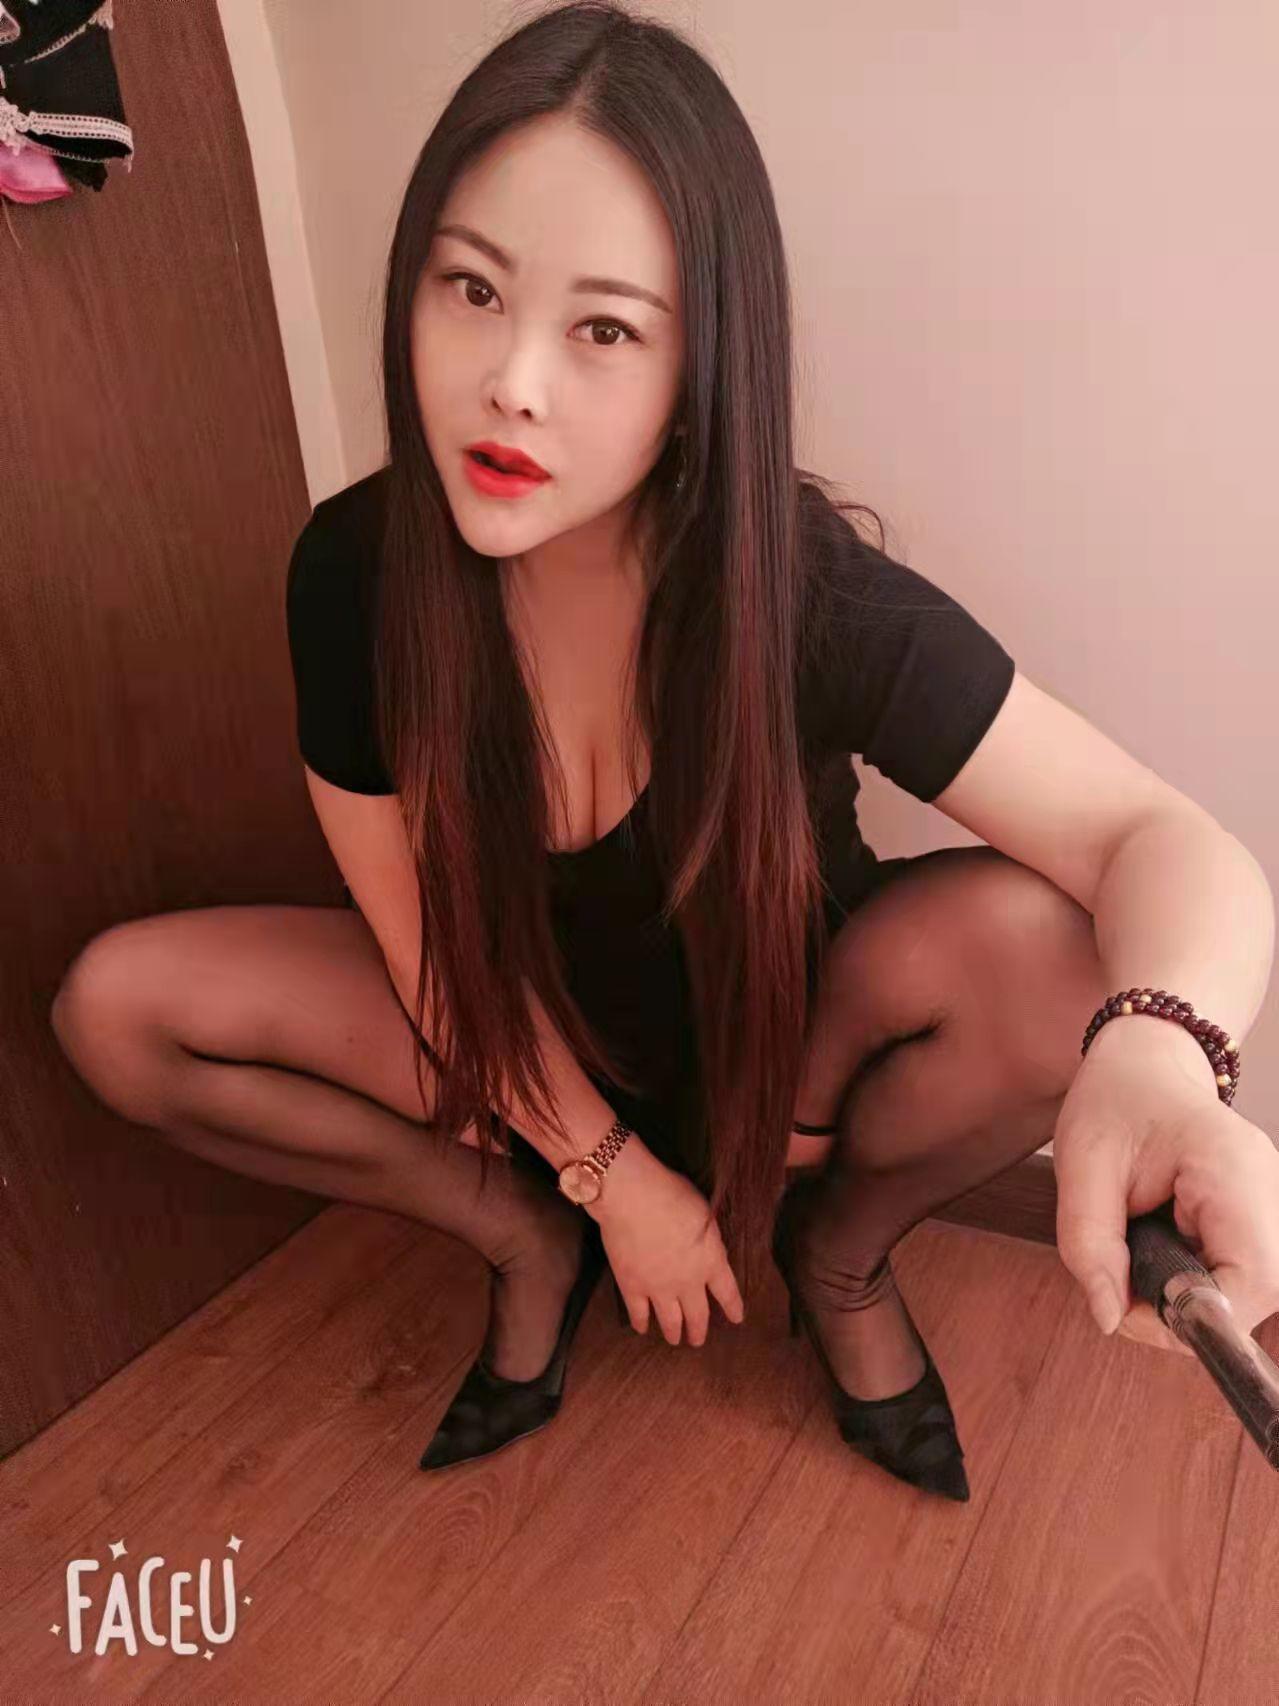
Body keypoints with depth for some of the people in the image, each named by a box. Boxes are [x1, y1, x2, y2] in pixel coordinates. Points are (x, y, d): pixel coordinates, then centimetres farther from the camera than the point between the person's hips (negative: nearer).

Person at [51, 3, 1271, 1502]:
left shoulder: (813, 603, -28)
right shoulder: (354, 574, -21)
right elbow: (429, 937, -12)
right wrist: (610, 1171, -11)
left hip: (781, 1030, -1)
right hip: (525, 1040, 2)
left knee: (1032, 941, -31)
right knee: (118, 1005, -14)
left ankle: (841, 1249, 3)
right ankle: (529, 1242, 6)